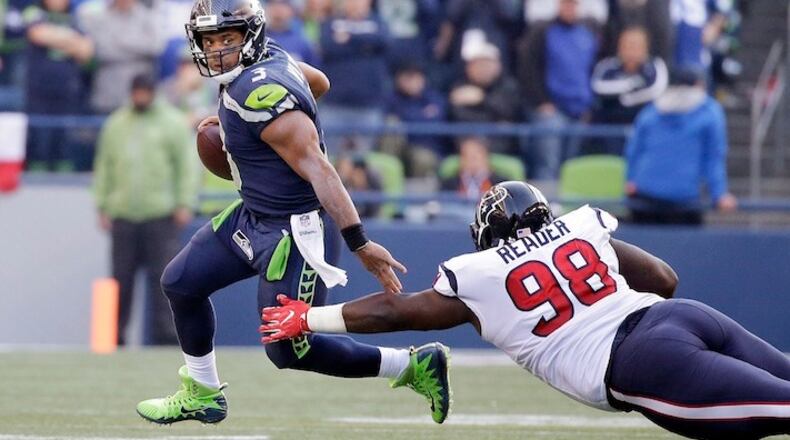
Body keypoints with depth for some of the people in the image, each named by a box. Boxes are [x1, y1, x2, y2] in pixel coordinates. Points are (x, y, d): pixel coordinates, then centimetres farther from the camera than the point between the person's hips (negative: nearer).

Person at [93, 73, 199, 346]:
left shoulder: (173, 123, 4)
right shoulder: (116, 124, 14)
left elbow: (187, 166, -1)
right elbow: (103, 168, 16)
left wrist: (185, 204, -9)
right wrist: (102, 207, 10)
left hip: (161, 214, -3)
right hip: (123, 214, 3)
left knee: (163, 277, -7)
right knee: (121, 278, 4)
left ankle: (165, 333, -6)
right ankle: (114, 336, 8)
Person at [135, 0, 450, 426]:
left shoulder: (261, 93, -28)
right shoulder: (266, 57, -1)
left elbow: (317, 168, -33)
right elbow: (318, 83, 20)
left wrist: (359, 242, -38)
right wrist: (237, 123, 25)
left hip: (295, 231, -10)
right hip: (253, 215, 10)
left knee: (288, 351, -3)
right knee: (180, 283, 17)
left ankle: (413, 365, 9)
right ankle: (202, 395, 34)